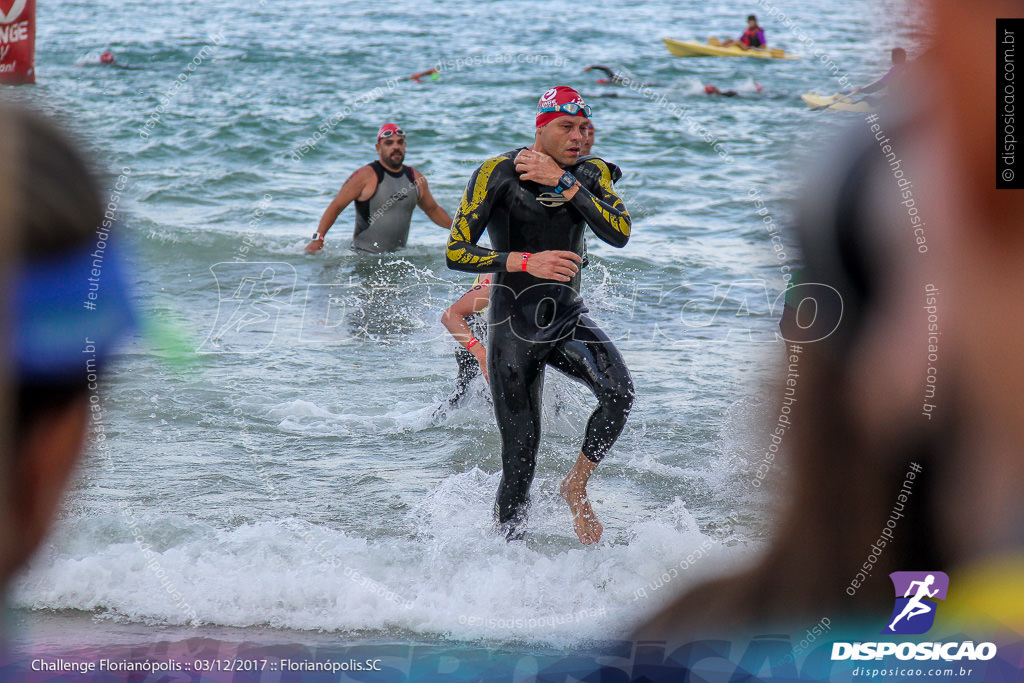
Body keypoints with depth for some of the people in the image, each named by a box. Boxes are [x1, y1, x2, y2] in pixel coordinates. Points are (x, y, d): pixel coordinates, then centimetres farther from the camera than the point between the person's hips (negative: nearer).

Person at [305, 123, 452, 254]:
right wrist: (318, 239, -10)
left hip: (398, 254, 5)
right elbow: (336, 206, -3)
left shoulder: (416, 178, 12)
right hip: (364, 254, -5)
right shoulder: (366, 176, -5)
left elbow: (433, 209, 28)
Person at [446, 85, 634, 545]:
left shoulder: (590, 174, 4)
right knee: (520, 457, -4)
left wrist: (563, 183, -18)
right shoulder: (498, 174, -9)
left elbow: (620, 233, -14)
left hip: (568, 320, 3)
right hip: (514, 325, -3)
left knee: (619, 392, -26)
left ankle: (576, 487, -4)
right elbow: (455, 253, -14)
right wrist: (527, 262, -25)